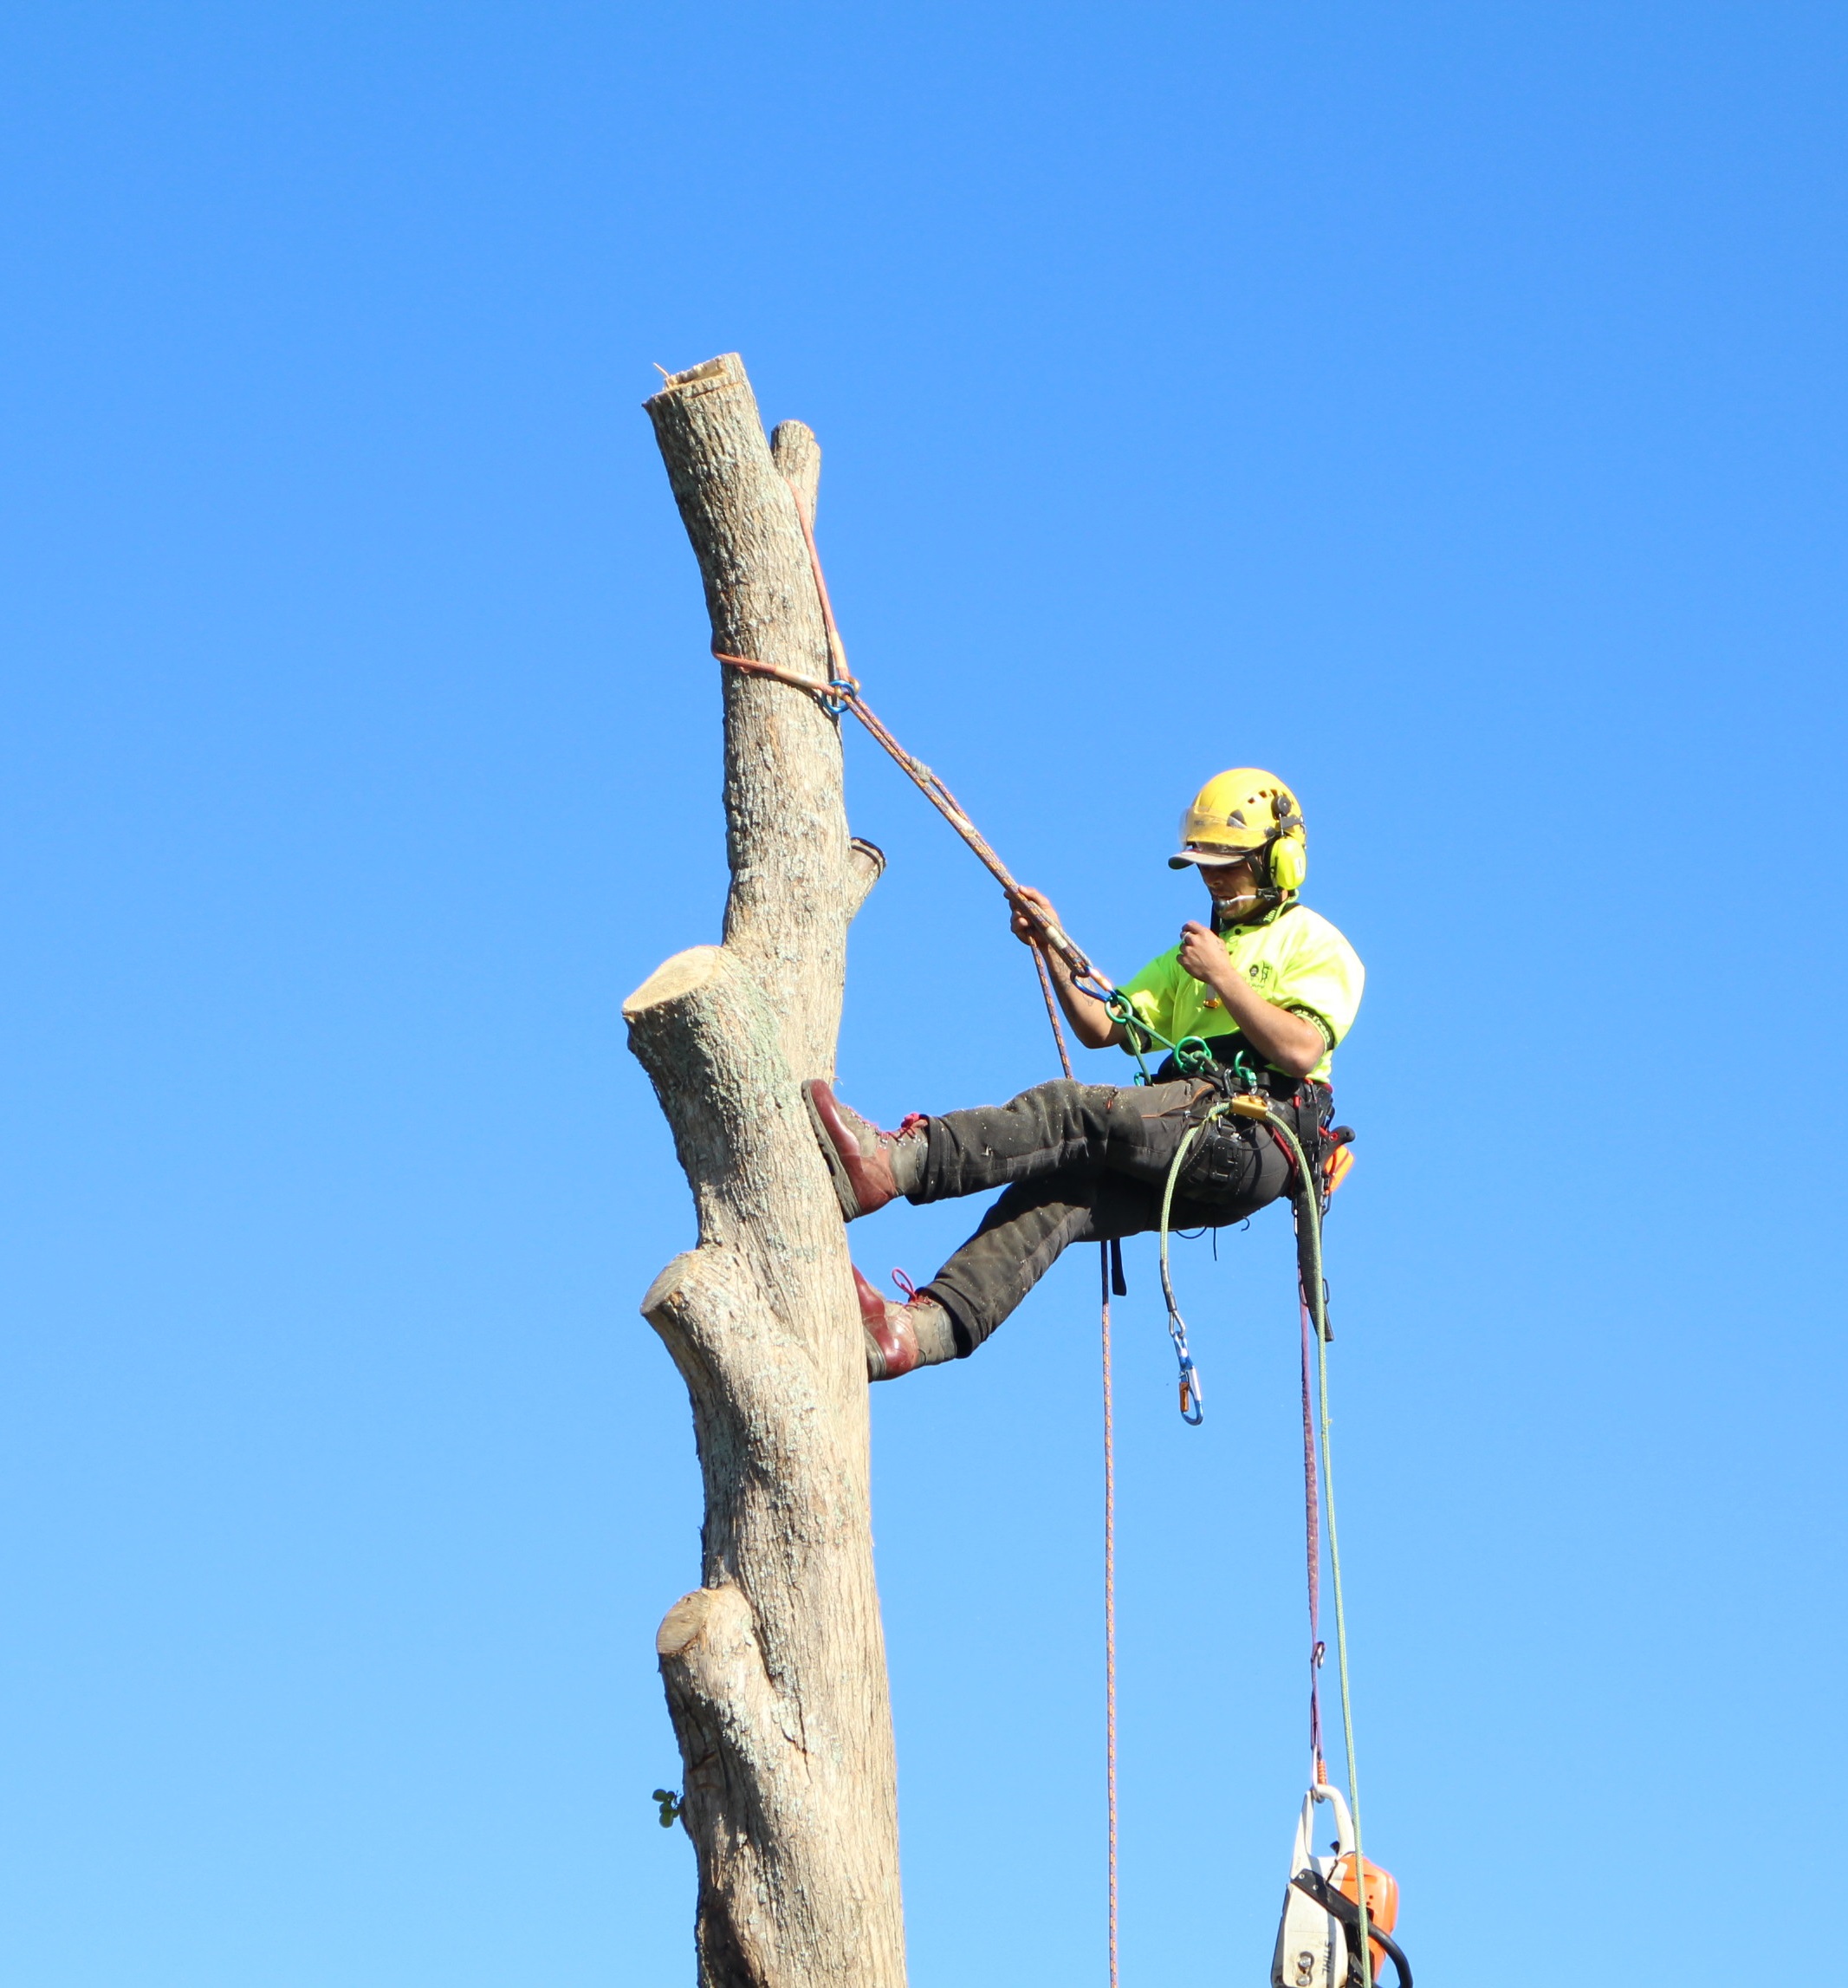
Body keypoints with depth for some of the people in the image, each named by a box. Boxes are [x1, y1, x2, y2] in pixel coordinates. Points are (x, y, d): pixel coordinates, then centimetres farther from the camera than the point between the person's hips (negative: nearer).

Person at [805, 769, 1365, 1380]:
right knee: (1056, 1190, -24)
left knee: (1071, 1110, -28)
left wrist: (1222, 976, -7)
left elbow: (1300, 1052, -8)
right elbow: (1101, 1028, 23)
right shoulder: (1191, 952, 35)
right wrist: (1054, 948, 11)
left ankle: (891, 1161, -46)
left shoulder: (1317, 945, 11)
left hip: (1256, 1134, -7)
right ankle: (930, 1325, -43)